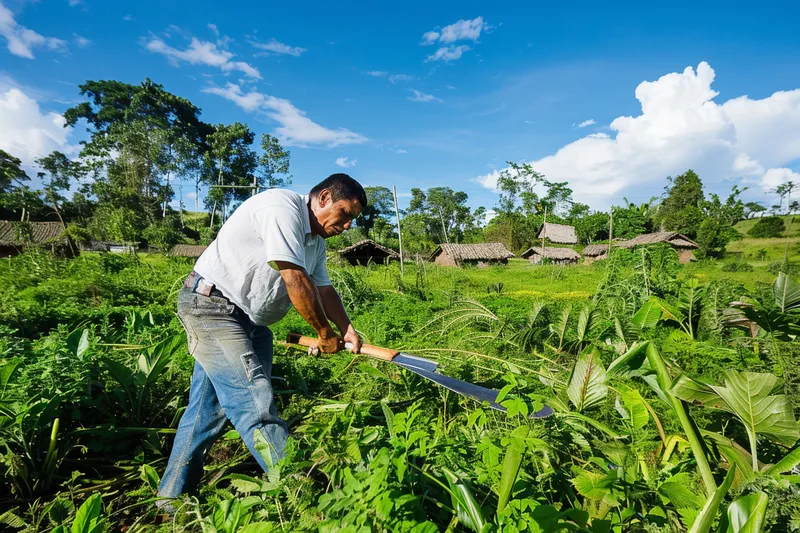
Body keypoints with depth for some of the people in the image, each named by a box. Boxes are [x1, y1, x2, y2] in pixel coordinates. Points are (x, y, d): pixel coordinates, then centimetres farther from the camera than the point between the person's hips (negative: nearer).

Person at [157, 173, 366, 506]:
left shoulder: (315, 239, 11)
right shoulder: (282, 208, -20)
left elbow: (323, 288, 12)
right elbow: (295, 281, -24)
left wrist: (346, 329, -3)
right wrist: (325, 333, -14)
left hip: (244, 318, 10)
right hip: (210, 304, -10)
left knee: (208, 406, 13)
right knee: (253, 400, -13)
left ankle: (172, 496, 27)